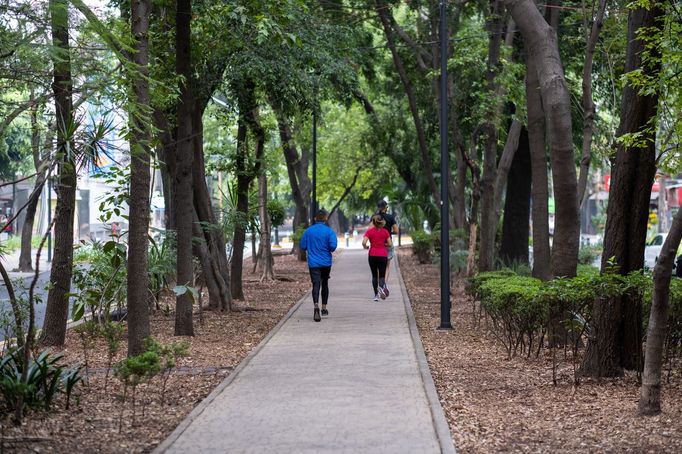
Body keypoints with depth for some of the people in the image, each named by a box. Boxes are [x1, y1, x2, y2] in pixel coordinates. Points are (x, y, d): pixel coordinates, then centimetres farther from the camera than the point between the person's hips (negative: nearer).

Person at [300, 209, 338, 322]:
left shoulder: (308, 231, 0)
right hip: (326, 263, 0)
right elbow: (333, 246, -16)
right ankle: (324, 308, 25)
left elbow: (302, 246, 2)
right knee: (325, 284, 17)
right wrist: (328, 249, 7)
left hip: (313, 263, 0)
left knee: (316, 284, -7)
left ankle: (316, 306, -29)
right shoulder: (329, 231, -6)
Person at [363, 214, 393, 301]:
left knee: (374, 275, 12)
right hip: (383, 255, 0)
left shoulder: (369, 231, -3)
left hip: (373, 255, 0)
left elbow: (364, 242, -14)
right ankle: (381, 286, -30)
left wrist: (366, 247, 7)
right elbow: (390, 244, 0)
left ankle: (376, 294, 10)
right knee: (382, 275, 3)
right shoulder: (385, 231, 1)